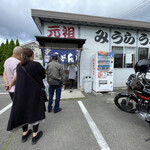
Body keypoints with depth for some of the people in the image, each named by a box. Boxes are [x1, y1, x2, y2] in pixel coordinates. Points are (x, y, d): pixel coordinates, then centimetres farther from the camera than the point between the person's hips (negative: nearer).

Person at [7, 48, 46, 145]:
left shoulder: (19, 66, 2)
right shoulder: (36, 65, -15)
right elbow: (43, 75, -2)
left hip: (21, 92, 6)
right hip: (34, 92, -5)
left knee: (23, 111, 19)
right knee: (36, 111, 11)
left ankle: (25, 134, 34)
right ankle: (35, 135, 22)